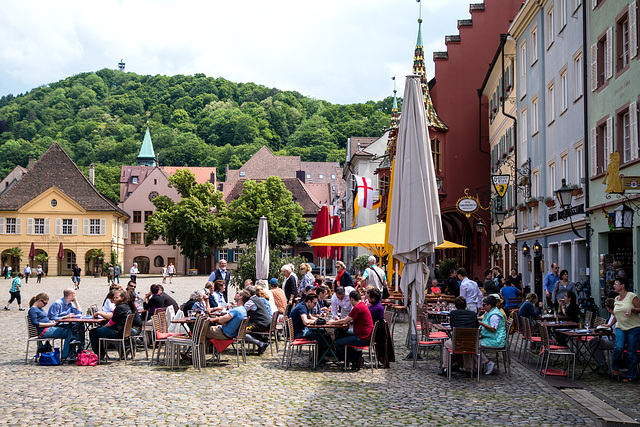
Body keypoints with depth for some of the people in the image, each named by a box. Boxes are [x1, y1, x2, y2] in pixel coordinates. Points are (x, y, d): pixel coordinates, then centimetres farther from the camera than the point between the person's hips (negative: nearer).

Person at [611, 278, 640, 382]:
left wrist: (631, 308, -23)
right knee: (619, 347, -18)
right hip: (620, 327, 4)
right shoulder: (616, 299, 13)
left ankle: (631, 375, 8)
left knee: (632, 352, -1)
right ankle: (615, 368, 2)